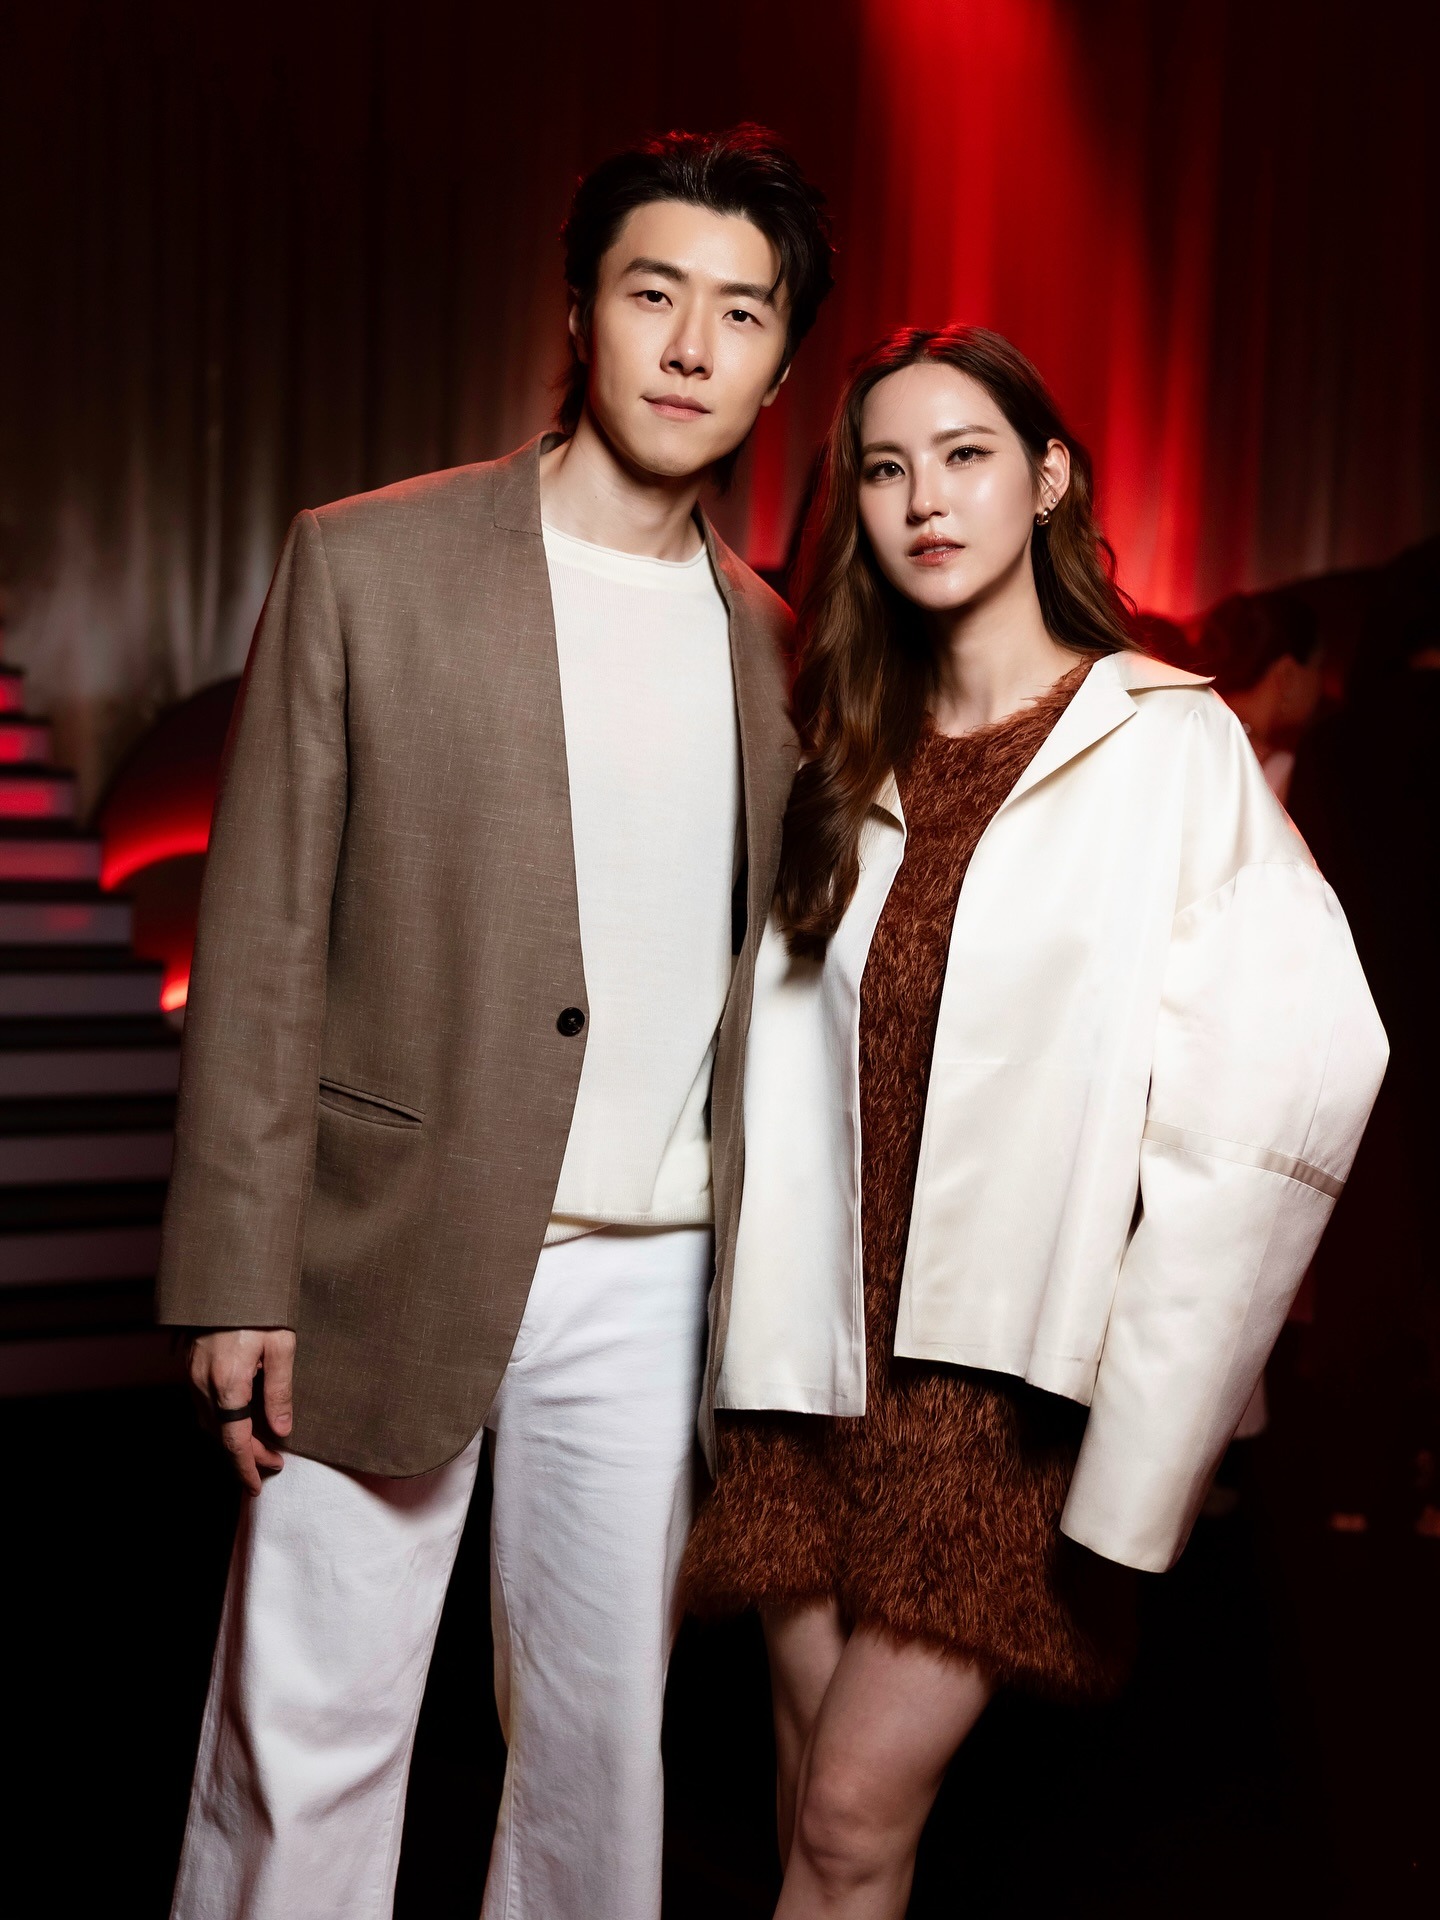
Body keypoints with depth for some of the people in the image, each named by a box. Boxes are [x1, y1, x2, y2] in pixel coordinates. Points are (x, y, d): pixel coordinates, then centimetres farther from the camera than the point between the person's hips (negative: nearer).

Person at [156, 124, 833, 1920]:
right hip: (391, 1257, -3)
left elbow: (748, 960, 12)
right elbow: (261, 942, -5)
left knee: (604, 1728, 15)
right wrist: (240, 1273, -8)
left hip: (650, 1278, 4)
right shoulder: (365, 564, -3)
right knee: (307, 1729, 8)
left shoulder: (766, 636, 9)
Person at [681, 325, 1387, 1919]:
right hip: (823, 1360, 4)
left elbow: (1287, 1069, -11)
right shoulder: (840, 760, 11)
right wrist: (761, 1353, 1)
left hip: (1013, 1369, -4)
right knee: (814, 1788, 12)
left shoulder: (1168, 744, -4)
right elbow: (785, 1068, 9)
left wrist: (1147, 1420, -15)